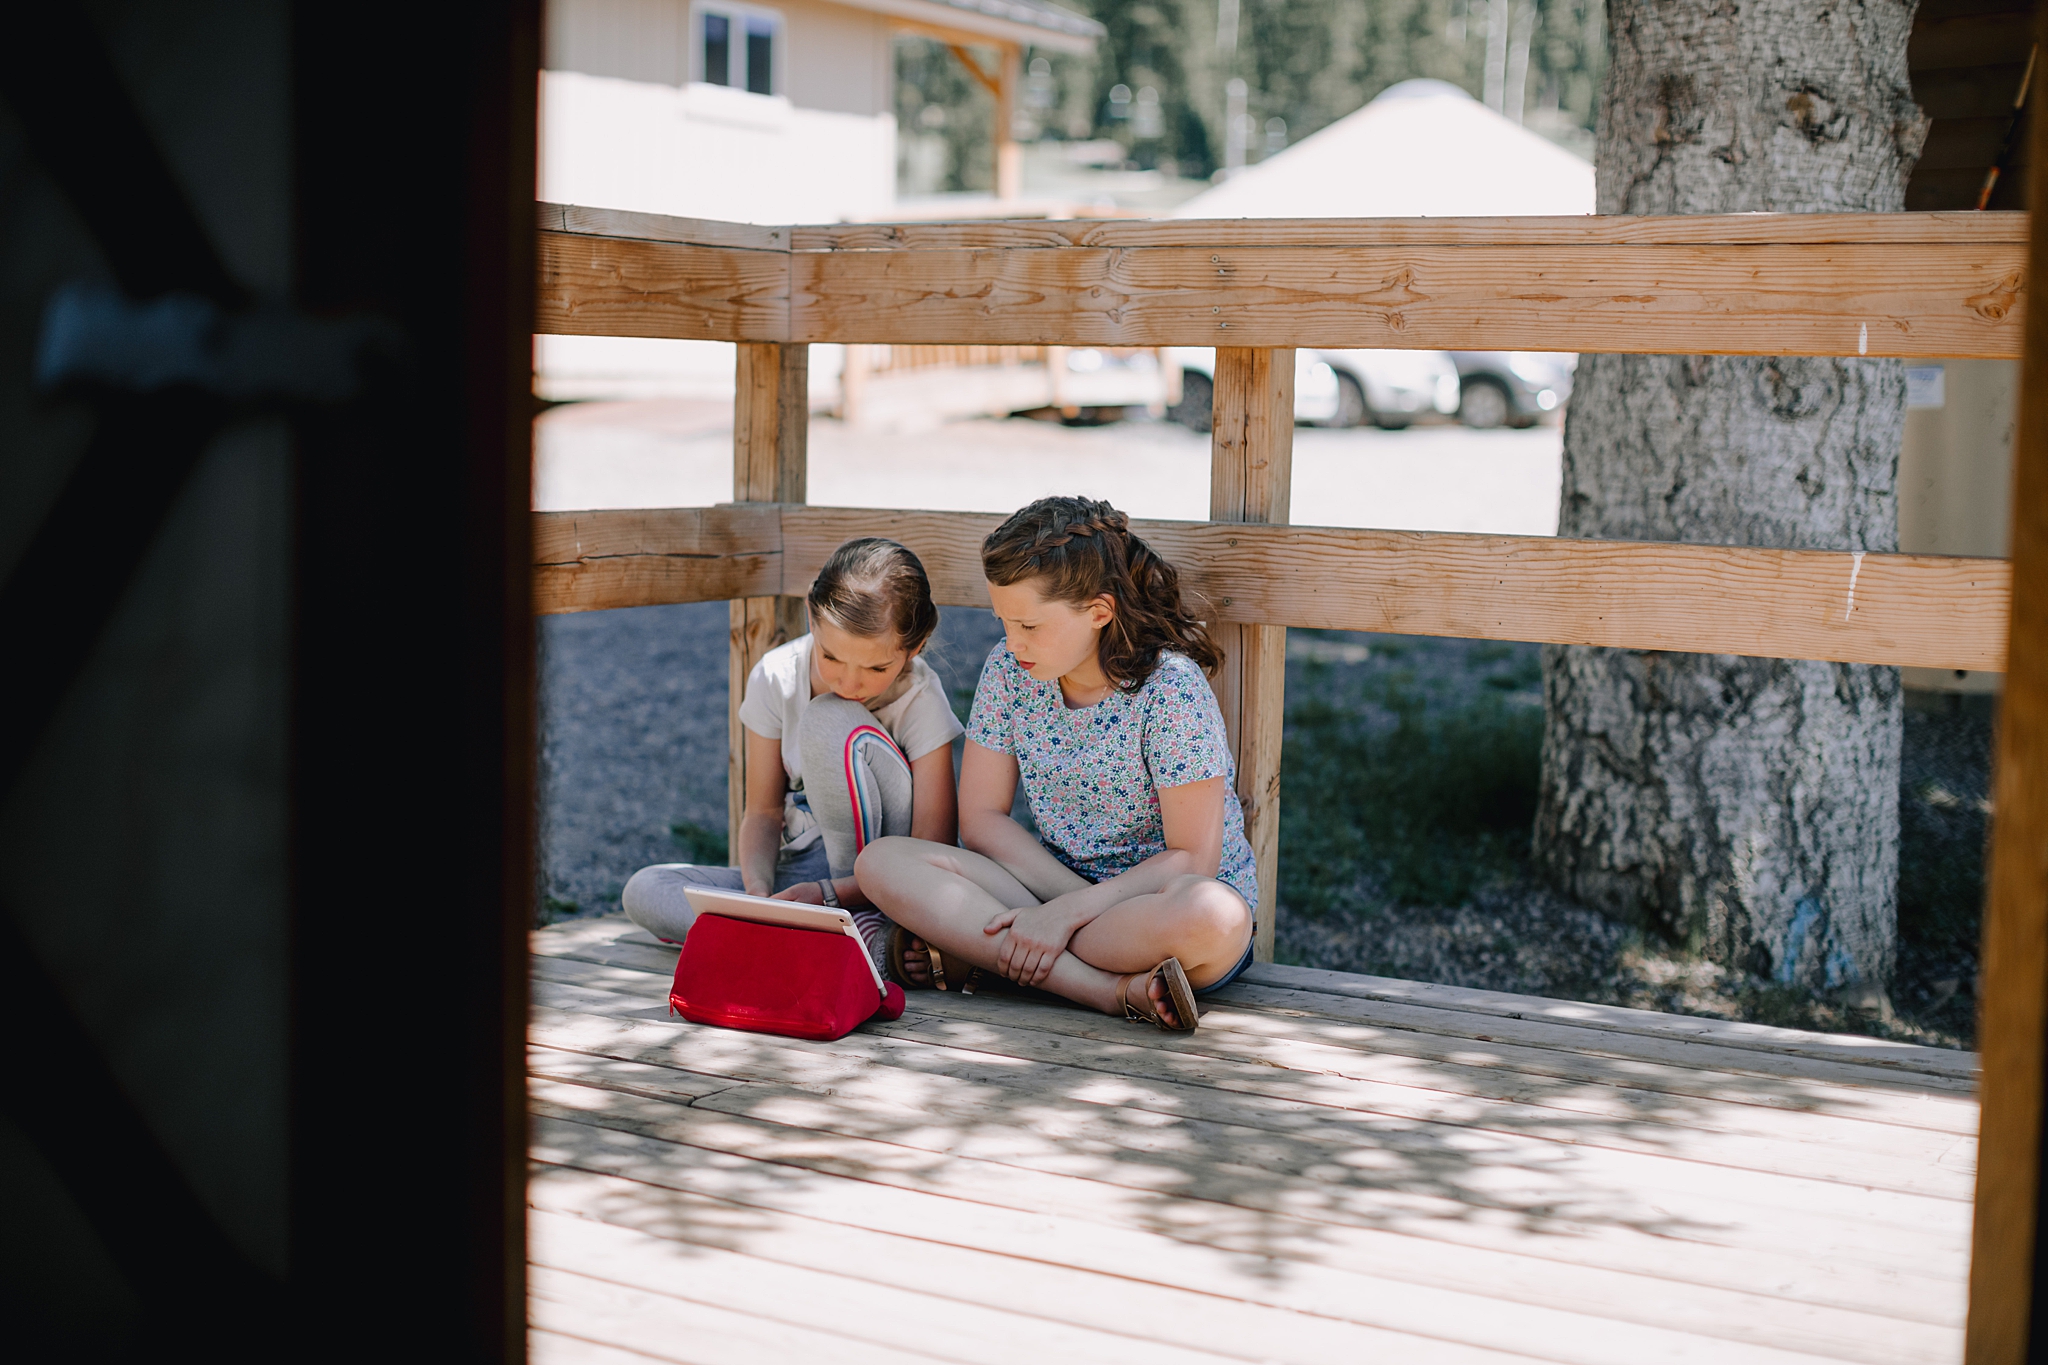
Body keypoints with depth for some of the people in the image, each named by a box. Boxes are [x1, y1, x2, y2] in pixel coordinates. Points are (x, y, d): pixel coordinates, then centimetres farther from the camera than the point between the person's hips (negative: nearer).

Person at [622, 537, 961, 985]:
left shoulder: (922, 699, -17)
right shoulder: (775, 678, -7)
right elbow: (764, 812, 1)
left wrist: (826, 894, -31)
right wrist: (758, 893, -20)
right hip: (801, 872, 5)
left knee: (831, 721, -26)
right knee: (645, 892, -19)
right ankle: (860, 935, -32)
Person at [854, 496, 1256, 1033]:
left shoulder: (1171, 688, -17)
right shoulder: (1009, 670, -3)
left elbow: (1193, 858, -18)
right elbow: (981, 818, 0)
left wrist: (1069, 911, -26)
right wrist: (1073, 900, -15)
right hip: (1053, 886, 5)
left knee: (1214, 914, -41)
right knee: (882, 860, -18)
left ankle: (971, 954, -25)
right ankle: (1111, 990, -28)